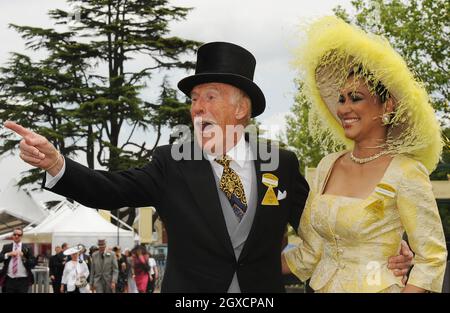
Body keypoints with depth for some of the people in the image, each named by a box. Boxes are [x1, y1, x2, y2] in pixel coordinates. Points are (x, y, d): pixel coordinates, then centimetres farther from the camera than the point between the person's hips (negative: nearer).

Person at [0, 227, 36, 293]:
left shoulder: (27, 248, 5)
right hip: (9, 280, 2)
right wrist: (8, 254, -13)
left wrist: (23, 257, -15)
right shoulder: (6, 247, 11)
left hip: (22, 280, -1)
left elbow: (33, 263, -1)